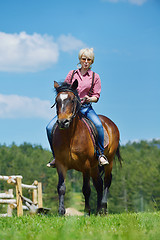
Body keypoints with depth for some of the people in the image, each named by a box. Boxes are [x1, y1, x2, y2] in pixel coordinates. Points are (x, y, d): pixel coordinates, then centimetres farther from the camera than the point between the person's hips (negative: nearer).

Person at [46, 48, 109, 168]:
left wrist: (89, 99, -18)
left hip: (86, 108, -2)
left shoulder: (95, 77, 6)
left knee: (98, 125, -33)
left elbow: (96, 96, 3)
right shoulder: (72, 74, 11)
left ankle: (101, 153, -17)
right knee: (50, 128, -15)